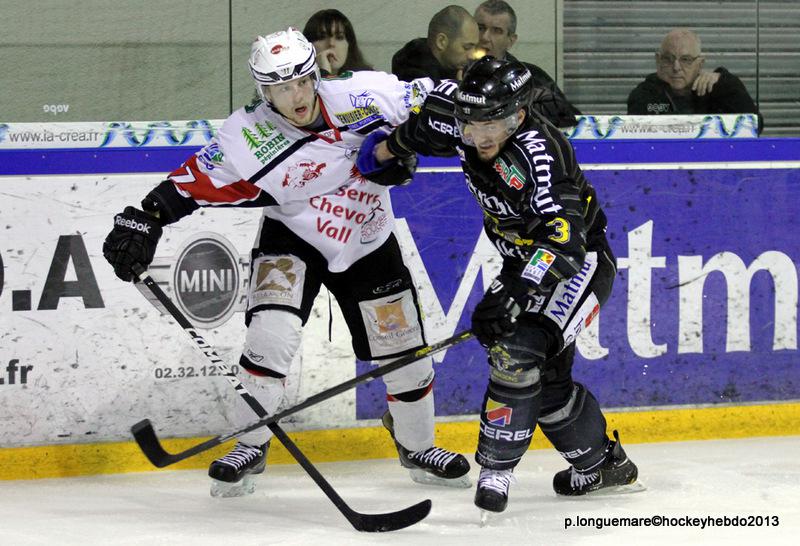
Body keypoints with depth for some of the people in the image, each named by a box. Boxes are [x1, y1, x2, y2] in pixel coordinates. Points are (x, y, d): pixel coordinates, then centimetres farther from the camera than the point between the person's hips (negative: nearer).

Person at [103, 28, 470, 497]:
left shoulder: (363, 96, -20)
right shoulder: (250, 138, -22)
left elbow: (430, 99, -8)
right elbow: (196, 180, -16)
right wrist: (144, 220, -25)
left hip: (369, 243, 2)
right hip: (293, 240, -2)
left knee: (405, 350, 6)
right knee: (272, 333, -24)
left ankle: (418, 448, 32)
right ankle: (250, 447, -6)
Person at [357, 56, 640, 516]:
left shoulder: (539, 150, -35)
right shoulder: (462, 120, -13)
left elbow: (562, 239, -44)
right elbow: (428, 121, 14)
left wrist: (512, 297, -52)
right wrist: (385, 150, 23)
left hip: (581, 260, -9)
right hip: (528, 261, 9)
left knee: (519, 348, -24)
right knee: (545, 374, 12)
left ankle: (496, 469, -18)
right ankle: (602, 464, 30)